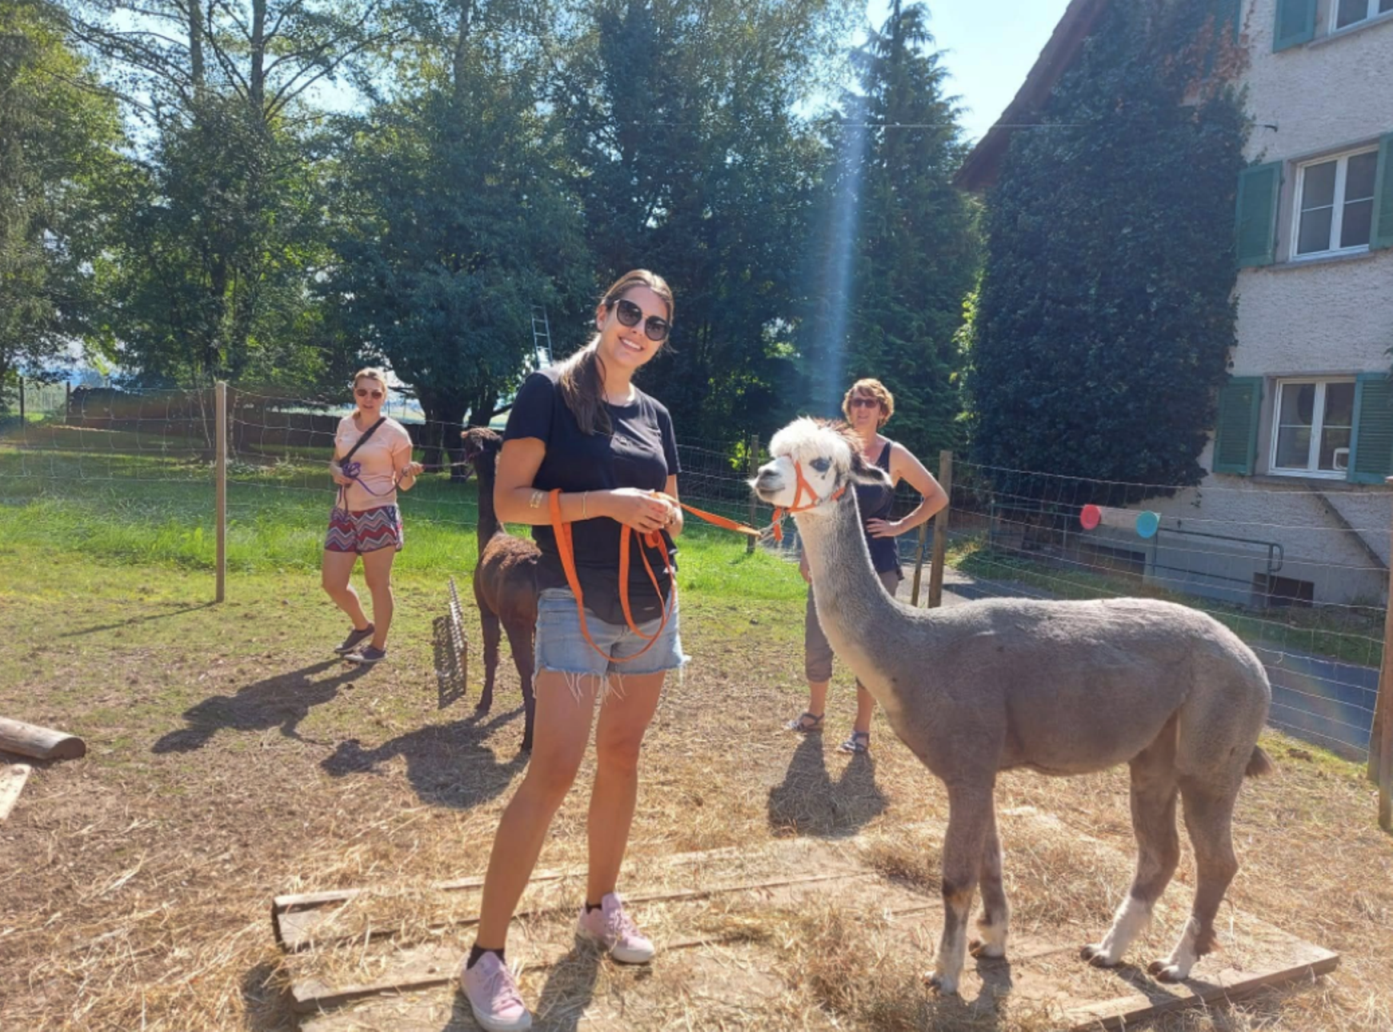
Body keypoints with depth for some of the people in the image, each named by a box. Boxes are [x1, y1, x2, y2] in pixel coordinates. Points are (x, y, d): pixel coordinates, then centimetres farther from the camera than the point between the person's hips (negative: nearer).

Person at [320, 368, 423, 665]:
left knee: (378, 582, 3)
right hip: (344, 513, 6)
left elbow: (404, 484, -3)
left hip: (378, 515, -6)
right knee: (331, 583, 7)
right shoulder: (345, 425, 7)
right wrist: (336, 472, -2)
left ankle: (378, 646, 20)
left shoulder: (395, 433, -7)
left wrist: (410, 473, -26)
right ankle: (362, 626, 34)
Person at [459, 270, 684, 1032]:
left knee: (621, 755, 14)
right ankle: (485, 956, 2)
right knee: (554, 770, -10)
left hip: (652, 606, 6)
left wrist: (663, 515, -6)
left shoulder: (656, 415, 11)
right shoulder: (549, 391, -6)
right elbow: (509, 500, -12)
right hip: (576, 605, -6)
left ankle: (601, 906, 31)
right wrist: (607, 502, -22)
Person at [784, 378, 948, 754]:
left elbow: (937, 497, 3)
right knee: (816, 645, 7)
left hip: (876, 565, -2)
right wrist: (807, 555, 5)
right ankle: (815, 713, 29)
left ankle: (862, 730, 19)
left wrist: (900, 526, -4)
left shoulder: (894, 455, -5)